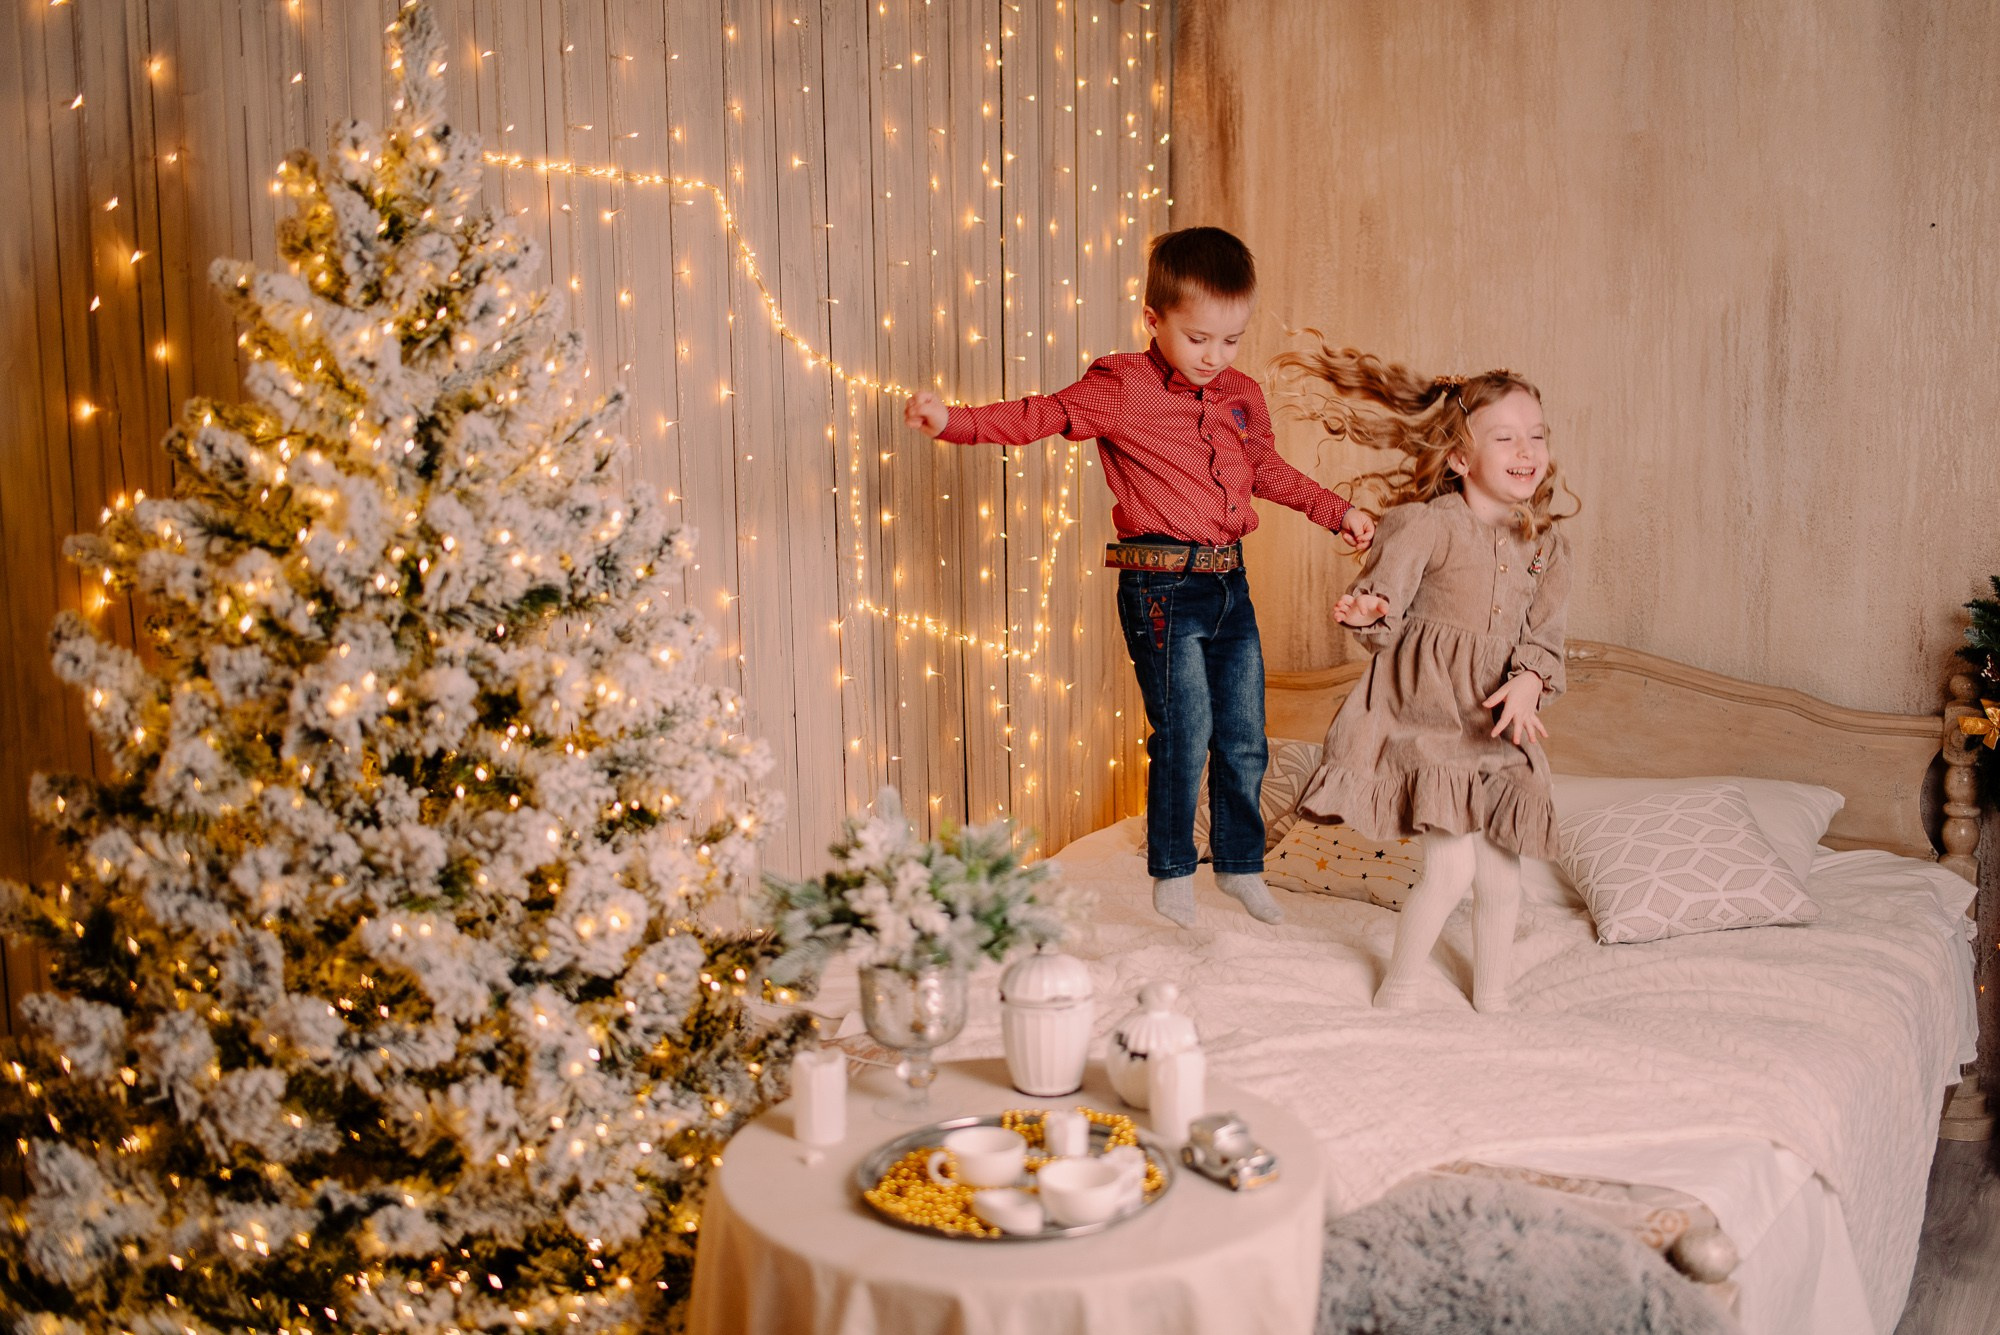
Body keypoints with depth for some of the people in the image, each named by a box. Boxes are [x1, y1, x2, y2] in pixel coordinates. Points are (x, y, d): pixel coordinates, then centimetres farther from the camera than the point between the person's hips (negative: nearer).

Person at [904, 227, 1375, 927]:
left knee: (1244, 738, 11)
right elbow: (1041, 415, -14)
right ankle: (1172, 871, 17)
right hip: (1163, 587, -6)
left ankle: (1242, 864, 28)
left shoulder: (1242, 396, 11)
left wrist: (1336, 509, 24)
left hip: (1231, 583, 6)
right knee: (1183, 735, -3)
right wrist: (953, 419, -27)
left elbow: (1268, 470, 27)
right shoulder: (1119, 389, -7)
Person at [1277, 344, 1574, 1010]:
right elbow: (1382, 620, -13)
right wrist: (1368, 613, -36)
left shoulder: (1544, 544, 6)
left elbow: (1543, 634, 5)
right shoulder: (1423, 524, -11)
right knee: (1452, 866, -12)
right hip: (1426, 714, -5)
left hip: (1497, 724, 6)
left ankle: (1492, 998, 32)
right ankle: (1397, 993, 9)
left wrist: (1528, 681, -15)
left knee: (1502, 879, 10)